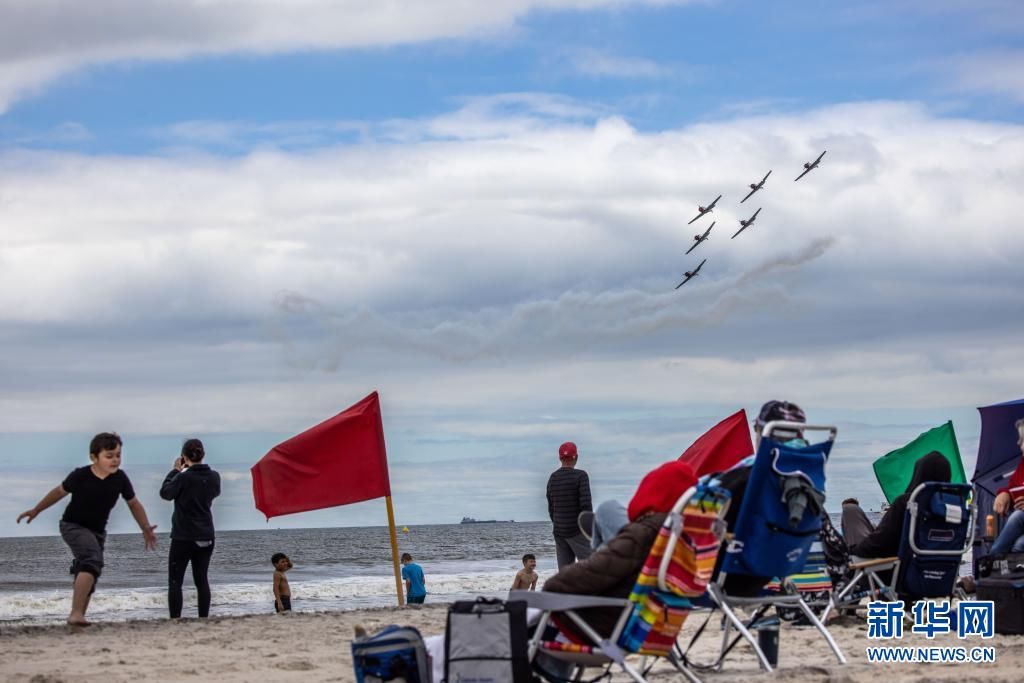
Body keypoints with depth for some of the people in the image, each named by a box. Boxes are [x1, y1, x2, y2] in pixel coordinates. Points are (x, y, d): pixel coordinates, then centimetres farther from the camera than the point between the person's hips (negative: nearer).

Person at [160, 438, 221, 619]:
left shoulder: (183, 477, -16)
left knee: (175, 581, 0)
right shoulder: (213, 477, 0)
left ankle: (175, 620, -6)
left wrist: (175, 471, 5)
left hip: (183, 537, -5)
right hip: (206, 537, 5)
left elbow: (165, 492, -3)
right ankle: (204, 619, 9)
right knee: (202, 580, 11)